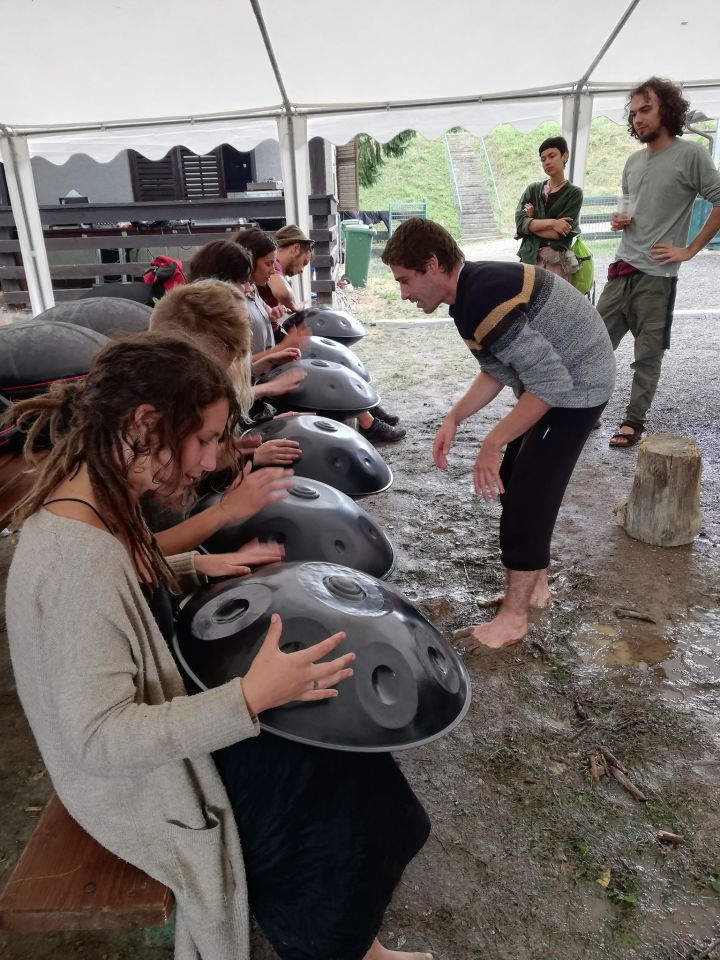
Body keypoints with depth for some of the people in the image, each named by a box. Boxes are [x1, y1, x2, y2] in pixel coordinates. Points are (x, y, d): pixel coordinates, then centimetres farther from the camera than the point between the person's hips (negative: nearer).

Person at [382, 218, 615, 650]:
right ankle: (535, 585, 29)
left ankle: (514, 616, 7)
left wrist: (492, 444, -24)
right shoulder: (475, 288, 2)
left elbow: (550, 383, -29)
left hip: (576, 383, -10)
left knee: (525, 495, -7)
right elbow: (498, 370, 9)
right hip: (558, 375, 10)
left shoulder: (483, 300, -29)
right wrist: (453, 419, -1)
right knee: (515, 483, 15)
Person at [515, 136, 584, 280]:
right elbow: (520, 222, -2)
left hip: (557, 263, -2)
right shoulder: (532, 189, 14)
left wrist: (532, 223, 0)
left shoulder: (574, 193, 4)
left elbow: (559, 233, -8)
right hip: (530, 259, 3)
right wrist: (551, 222, -13)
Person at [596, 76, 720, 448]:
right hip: (621, 269, 6)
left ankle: (634, 421, 12)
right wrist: (619, 219, 6)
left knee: (647, 355, 2)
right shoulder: (634, 161, 13)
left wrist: (689, 250, -9)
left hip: (657, 276, -6)